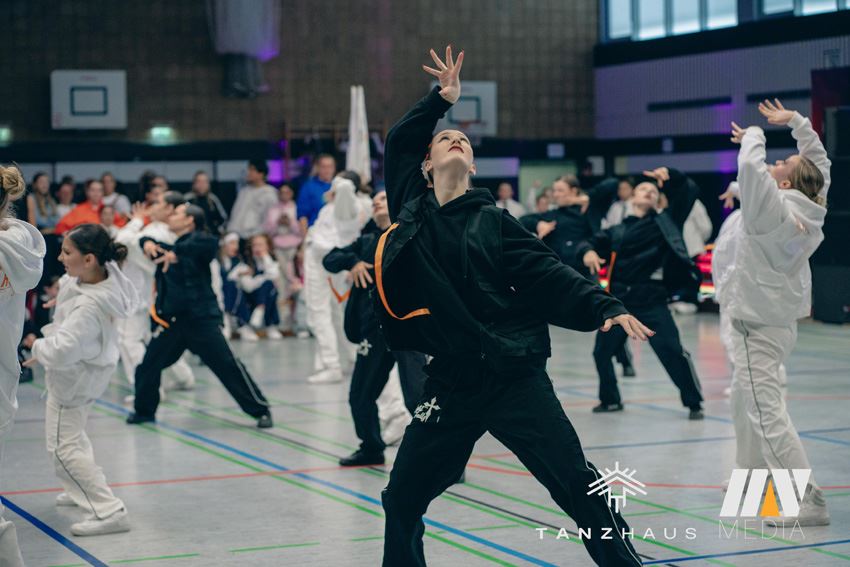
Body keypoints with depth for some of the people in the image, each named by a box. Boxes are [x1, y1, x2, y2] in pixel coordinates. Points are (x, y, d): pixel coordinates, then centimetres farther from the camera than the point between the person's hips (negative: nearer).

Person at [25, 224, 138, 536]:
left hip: (74, 378, -10)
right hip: (86, 368, 10)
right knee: (72, 432, 29)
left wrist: (39, 349, -21)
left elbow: (61, 351, -43)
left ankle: (109, 511, -5)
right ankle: (83, 490, 47)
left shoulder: (90, 307, -40)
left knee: (63, 448, -3)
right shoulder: (105, 271, -16)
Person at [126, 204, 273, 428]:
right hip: (172, 319, 7)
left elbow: (210, 243, -28)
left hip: (201, 319, -7)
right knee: (148, 366, 8)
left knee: (228, 366, -9)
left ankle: (260, 411, -1)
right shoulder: (167, 245, 16)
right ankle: (144, 410, 29)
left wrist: (176, 253, -37)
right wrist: (147, 242, -15)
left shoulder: (197, 240, -8)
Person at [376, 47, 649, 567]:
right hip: (452, 385, 3)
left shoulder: (491, 220, 2)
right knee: (402, 501, 8)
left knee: (579, 488, -8)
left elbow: (546, 274, -4)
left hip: (516, 380, -2)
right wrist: (440, 101, 15)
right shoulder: (411, 208, 7)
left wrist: (604, 308, -17)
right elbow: (398, 142, 23)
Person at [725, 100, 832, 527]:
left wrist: (753, 134, -11)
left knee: (767, 413, -15)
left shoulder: (776, 209, -20)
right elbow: (820, 161, 17)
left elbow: (750, 165, -30)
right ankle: (753, 472, 39)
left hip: (760, 326, -10)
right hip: (777, 320, 10)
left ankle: (810, 503, -21)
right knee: (743, 400, 26)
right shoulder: (812, 206, 1)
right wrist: (795, 121, 15)